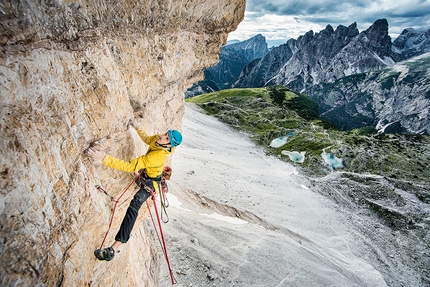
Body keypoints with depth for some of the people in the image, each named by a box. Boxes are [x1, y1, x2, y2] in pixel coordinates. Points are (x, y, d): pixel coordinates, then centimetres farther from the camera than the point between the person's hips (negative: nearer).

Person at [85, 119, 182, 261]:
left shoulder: (157, 156, -43)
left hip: (149, 182, -9)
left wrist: (104, 158, -52)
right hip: (145, 175, 9)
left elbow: (130, 166, -46)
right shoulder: (158, 139, -19)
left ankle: (115, 247, -28)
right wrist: (137, 128, 3)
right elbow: (147, 139, 8)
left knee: (133, 207, -25)